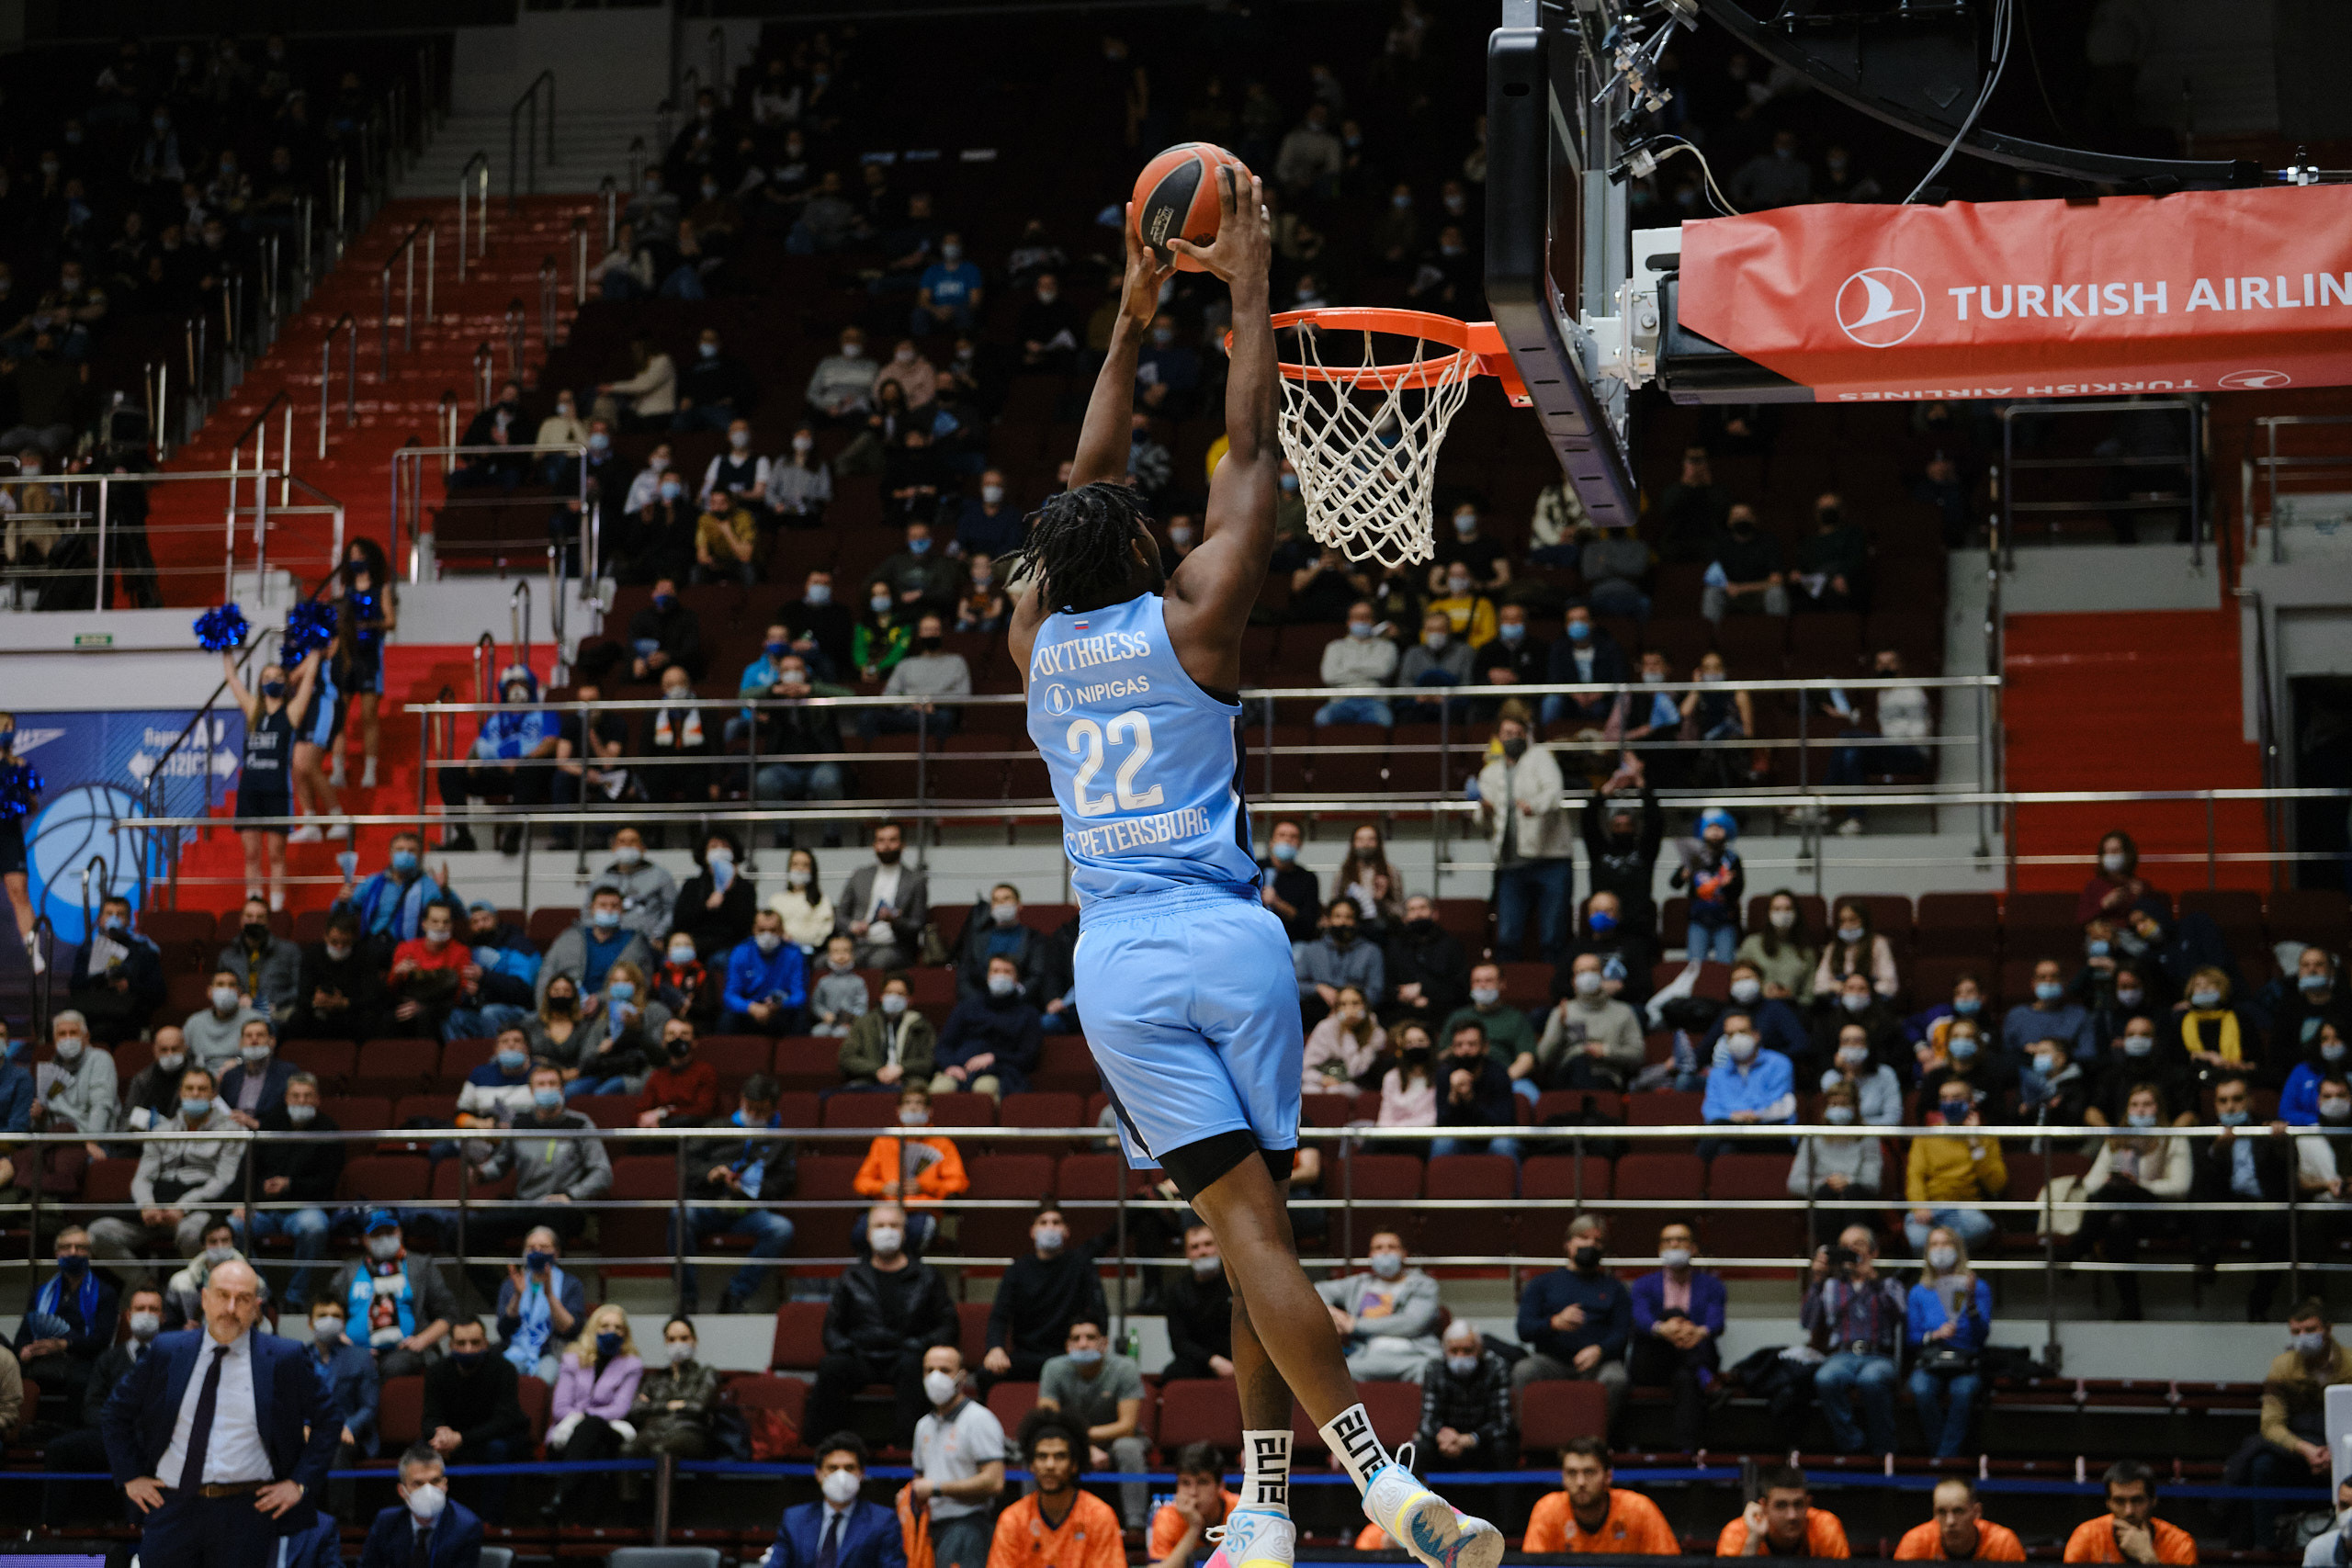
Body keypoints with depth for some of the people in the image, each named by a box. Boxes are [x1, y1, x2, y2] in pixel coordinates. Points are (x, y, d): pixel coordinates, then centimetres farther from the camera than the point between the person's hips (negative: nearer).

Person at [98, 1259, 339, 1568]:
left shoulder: (285, 1359, 3)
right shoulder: (166, 1353, 7)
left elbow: (328, 1422, 9)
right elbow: (116, 1413, 17)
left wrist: (299, 1483, 0)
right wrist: (130, 1477, 9)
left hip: (246, 1514, -1)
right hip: (172, 1506, 1)